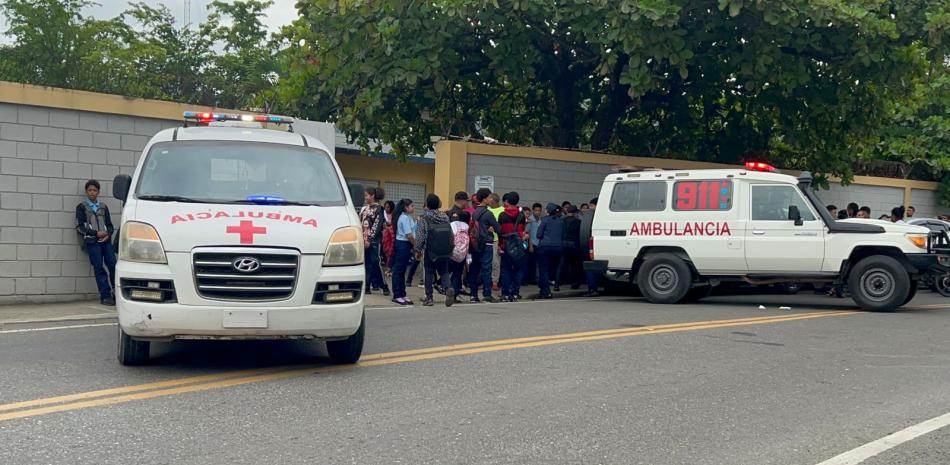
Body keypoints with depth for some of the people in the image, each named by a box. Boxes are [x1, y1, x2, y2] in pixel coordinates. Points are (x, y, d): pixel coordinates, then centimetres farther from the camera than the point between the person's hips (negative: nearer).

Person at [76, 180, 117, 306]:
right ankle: (105, 296, -9)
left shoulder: (103, 207, 18)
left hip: (106, 240, 3)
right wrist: (96, 233, -8)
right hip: (91, 242, -3)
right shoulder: (82, 207, 8)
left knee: (113, 265, -8)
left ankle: (117, 293, -3)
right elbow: (79, 227, 2)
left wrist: (108, 234, -4)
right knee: (99, 268, -9)